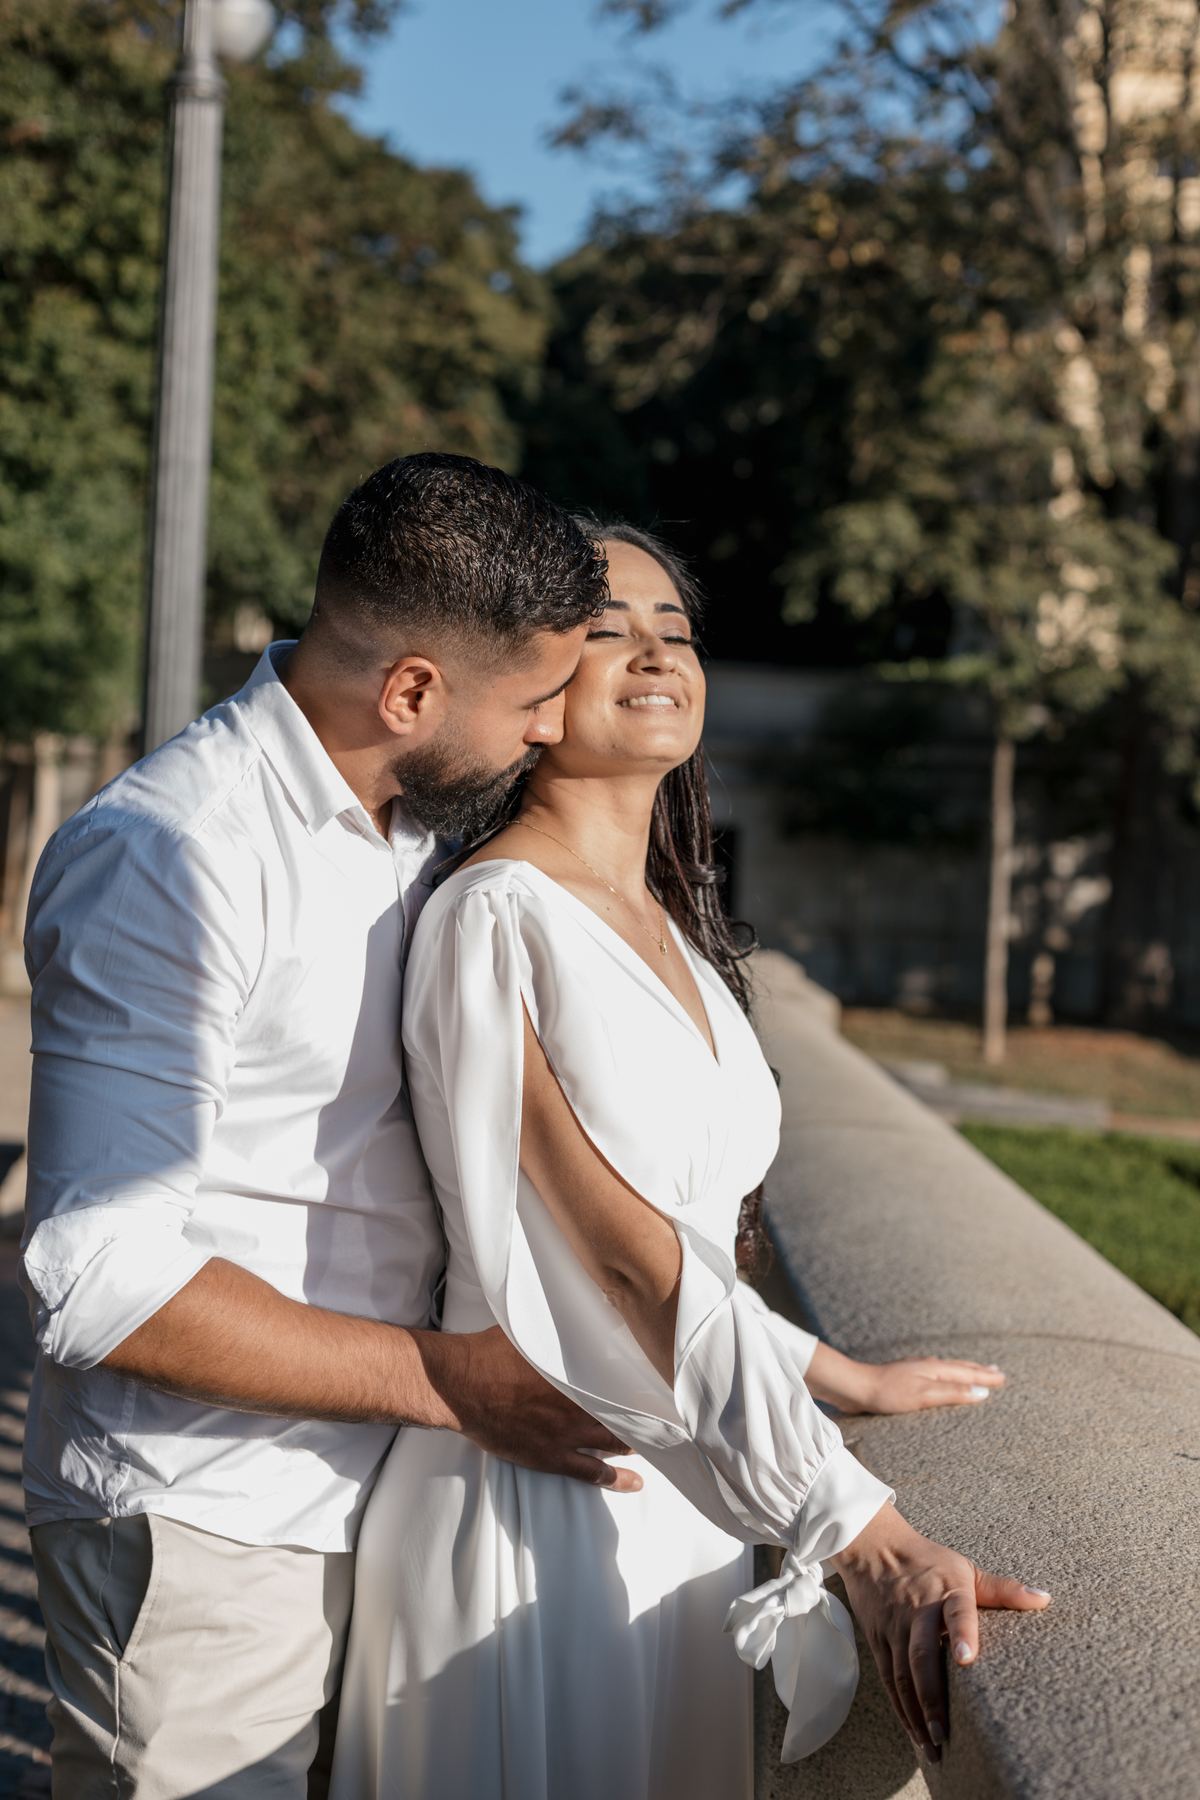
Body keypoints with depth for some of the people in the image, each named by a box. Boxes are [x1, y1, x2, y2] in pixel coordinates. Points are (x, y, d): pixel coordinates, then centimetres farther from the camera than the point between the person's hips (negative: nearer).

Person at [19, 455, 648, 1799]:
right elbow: (100, 1278, -25)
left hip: (359, 1508, 8)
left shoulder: (411, 824, 9)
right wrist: (439, 1377, -22)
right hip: (202, 1536, -8)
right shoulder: (165, 856, -20)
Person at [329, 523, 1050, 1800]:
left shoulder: (670, 930, 10)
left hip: (677, 1500, 8)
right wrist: (866, 1538, -25)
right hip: (538, 1522, -7)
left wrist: (844, 1378, 14)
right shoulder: (500, 915, -15)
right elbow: (630, 1261, -22)